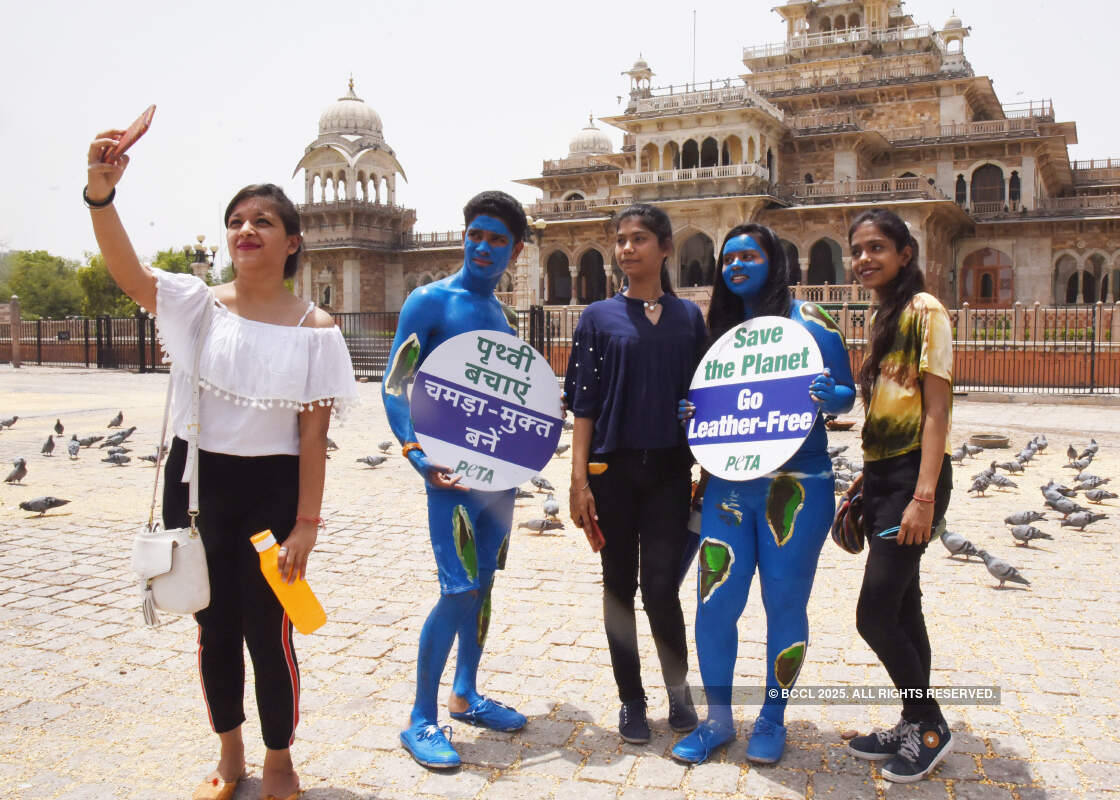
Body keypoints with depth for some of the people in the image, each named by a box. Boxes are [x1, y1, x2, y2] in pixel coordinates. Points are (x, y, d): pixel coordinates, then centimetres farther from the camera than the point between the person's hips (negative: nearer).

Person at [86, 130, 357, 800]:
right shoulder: (198, 304, -1)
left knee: (268, 631, 4)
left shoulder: (314, 329, -6)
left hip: (273, 490, -2)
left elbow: (314, 436, -8)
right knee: (215, 630, 15)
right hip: (198, 480, 3)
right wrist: (101, 193, -38)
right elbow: (126, 270, -21)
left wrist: (305, 524, -11)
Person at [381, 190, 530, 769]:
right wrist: (419, 456, -22)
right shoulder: (429, 302, -7)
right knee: (458, 590, -11)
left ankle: (465, 697, 30)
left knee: (483, 583, 14)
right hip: (454, 470, -7)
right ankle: (421, 721, 4)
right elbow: (395, 387, -11)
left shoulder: (500, 315, 15)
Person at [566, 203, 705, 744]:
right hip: (613, 468, 0)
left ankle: (678, 689, 20)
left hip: (669, 469, 0)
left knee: (660, 585, -5)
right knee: (619, 585, 8)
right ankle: (631, 700, 23)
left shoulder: (688, 317, 7)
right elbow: (583, 404, 0)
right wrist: (579, 480, -6)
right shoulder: (599, 317, 3)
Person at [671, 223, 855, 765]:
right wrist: (693, 412, -3)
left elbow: (845, 395, -1)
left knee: (785, 603, 6)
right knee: (715, 603, 1)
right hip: (729, 483, 4)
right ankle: (718, 720, 20)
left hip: (796, 486, -3)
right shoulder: (720, 328, 12)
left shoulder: (808, 322, -1)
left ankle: (772, 719, 26)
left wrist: (827, 396, -23)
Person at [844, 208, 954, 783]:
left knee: (875, 613, -7)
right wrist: (863, 484, 16)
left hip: (913, 475, -9)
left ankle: (930, 728, 12)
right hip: (881, 475, 9)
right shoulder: (882, 319, 16)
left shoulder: (924, 310, -10)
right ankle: (915, 728, 25)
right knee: (901, 608, 14)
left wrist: (924, 497, -20)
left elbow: (936, 411, -15)